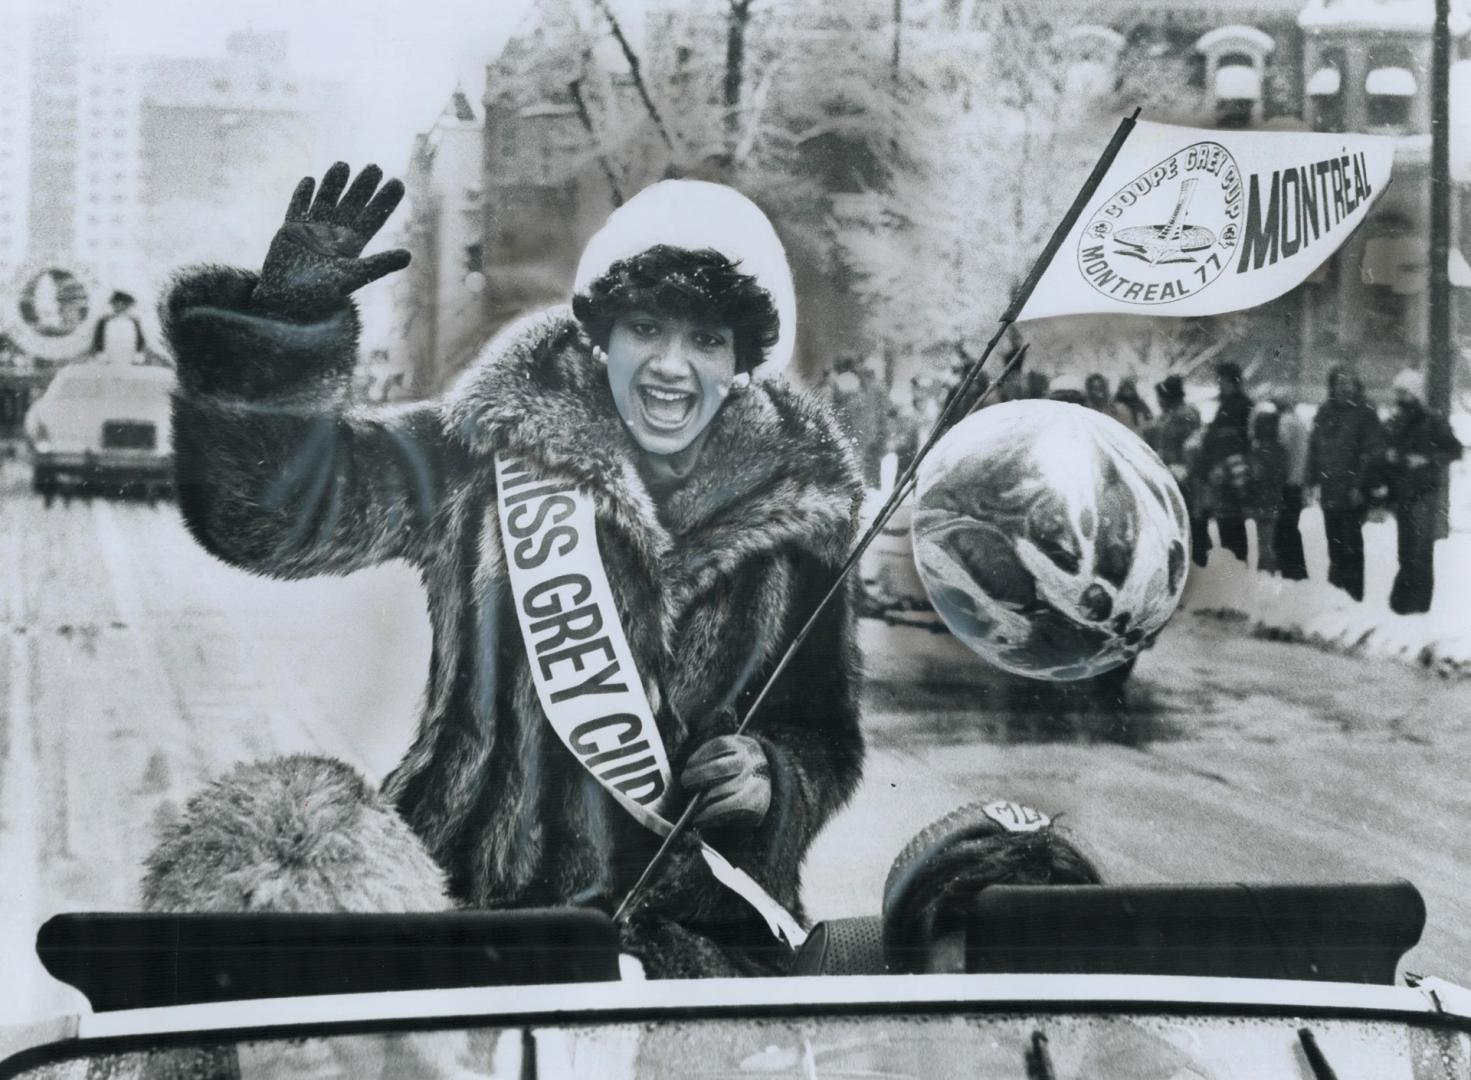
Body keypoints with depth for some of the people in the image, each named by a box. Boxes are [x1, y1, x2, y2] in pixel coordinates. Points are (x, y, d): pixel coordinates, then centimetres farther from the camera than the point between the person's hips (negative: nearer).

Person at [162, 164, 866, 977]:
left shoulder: (793, 507, 8)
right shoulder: (491, 451, 1)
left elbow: (821, 736, 17)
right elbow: (273, 512, -9)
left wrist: (772, 780, -5)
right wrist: (281, 327, -22)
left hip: (700, 937, -1)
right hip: (467, 903, 1)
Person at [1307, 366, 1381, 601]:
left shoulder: (1365, 414, -4)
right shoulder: (1325, 413, 12)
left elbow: (1370, 452, -8)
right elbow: (1314, 448, 14)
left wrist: (1359, 486, -14)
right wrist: (1313, 481, 5)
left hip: (1352, 492, -5)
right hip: (1329, 491, 5)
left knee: (1351, 545, -4)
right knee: (1334, 544, 13)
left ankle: (1353, 594, 0)